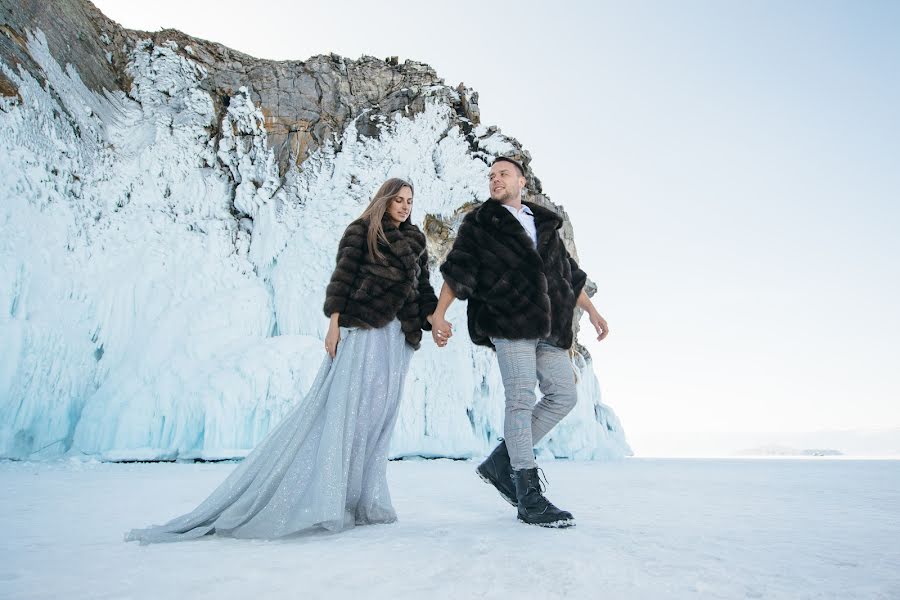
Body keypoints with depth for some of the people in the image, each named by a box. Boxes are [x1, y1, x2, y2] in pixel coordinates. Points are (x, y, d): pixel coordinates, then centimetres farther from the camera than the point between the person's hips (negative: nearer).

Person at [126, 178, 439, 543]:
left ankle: (362, 500, 10)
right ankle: (322, 502, -7)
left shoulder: (415, 241, 21)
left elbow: (423, 288, 20)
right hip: (362, 330, -5)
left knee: (377, 417, 4)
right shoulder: (361, 231, 6)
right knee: (344, 407, -11)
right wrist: (334, 324, -13)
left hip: (398, 337, 6)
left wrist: (434, 320, 4)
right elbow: (342, 277, -3)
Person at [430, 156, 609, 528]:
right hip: (508, 320, -6)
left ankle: (501, 462, 9)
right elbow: (457, 269, 1)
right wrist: (439, 313, -11)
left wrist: (591, 311, 21)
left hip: (548, 324, 6)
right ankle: (529, 498, -6)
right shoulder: (479, 222, 11)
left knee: (563, 395, -1)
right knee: (521, 399, -12)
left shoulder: (546, 224, 25)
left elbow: (569, 273, 28)